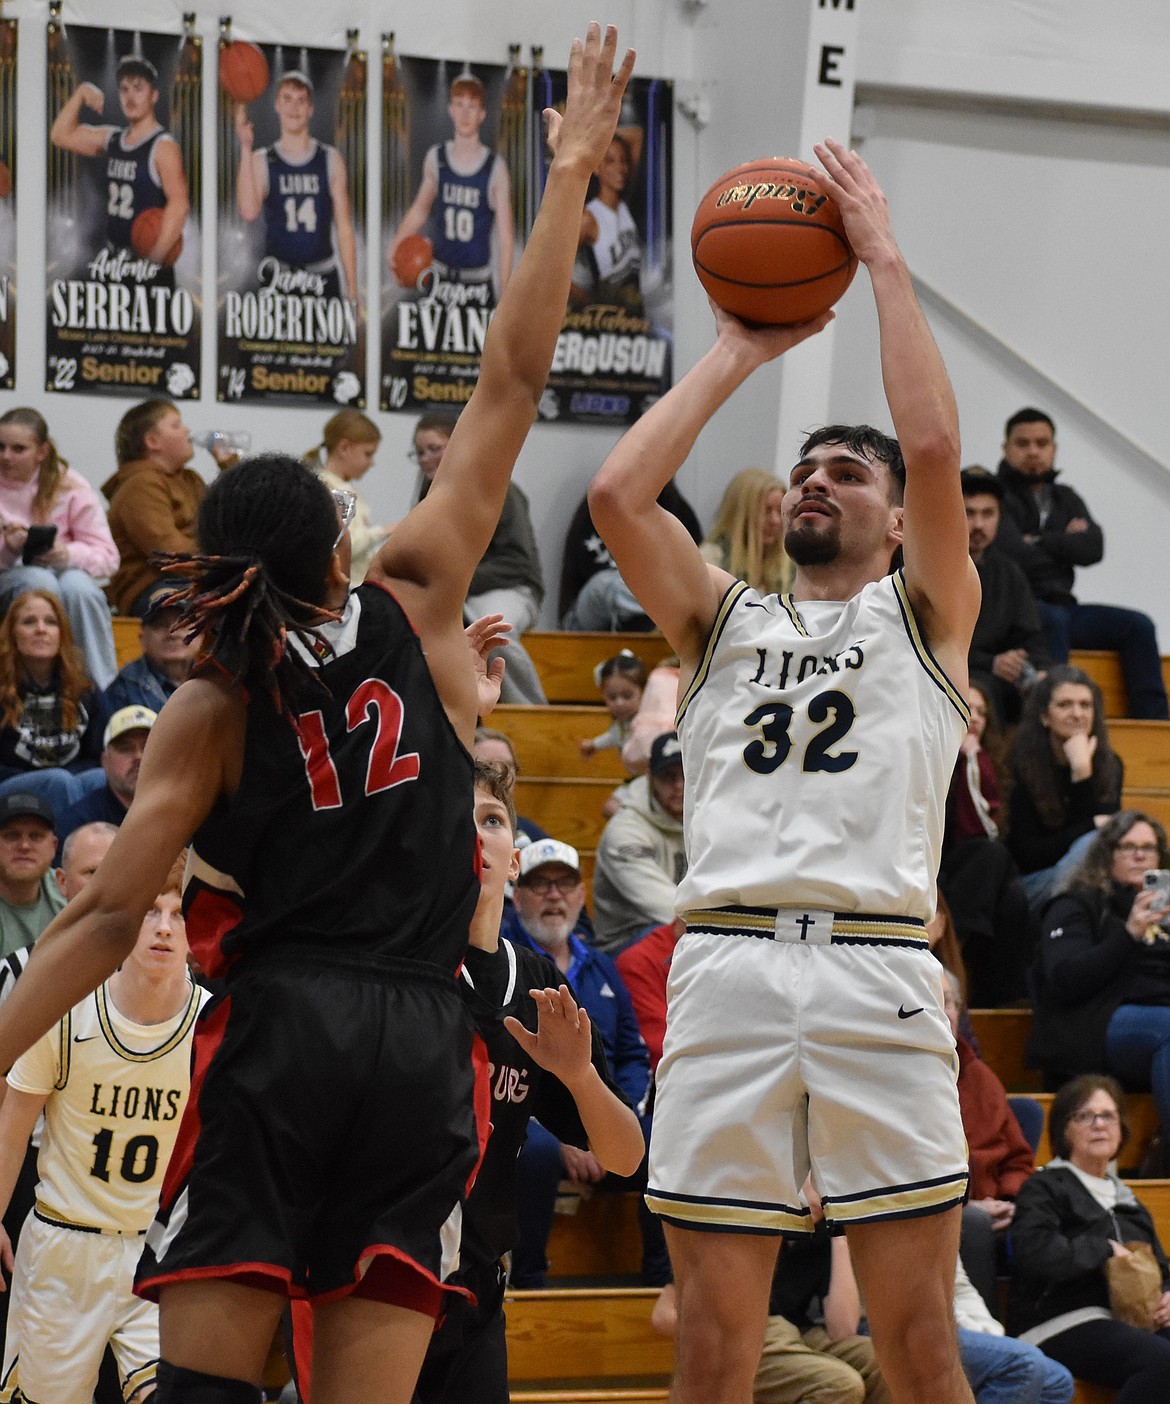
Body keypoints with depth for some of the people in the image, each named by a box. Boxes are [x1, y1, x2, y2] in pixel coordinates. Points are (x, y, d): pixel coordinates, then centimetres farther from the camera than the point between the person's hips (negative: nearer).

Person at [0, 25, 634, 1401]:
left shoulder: (207, 715, 0)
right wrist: (568, 175, 10)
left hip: (277, 1033, -2)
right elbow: (512, 379, 5)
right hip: (422, 1042, 2)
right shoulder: (415, 606, 2)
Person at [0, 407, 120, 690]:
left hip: (63, 570, 1)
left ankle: (105, 690, -32)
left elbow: (107, 556, -5)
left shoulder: (69, 486, -2)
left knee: (78, 587, -36)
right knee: (39, 581, -36)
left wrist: (69, 555, -25)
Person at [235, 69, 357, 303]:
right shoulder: (262, 161, 5)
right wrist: (246, 149, -16)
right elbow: (248, 212, -14)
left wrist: (352, 290, 3)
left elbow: (344, 228, 8)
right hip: (278, 278, -1)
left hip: (323, 277, 1)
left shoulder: (331, 160, 8)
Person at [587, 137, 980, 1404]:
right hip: (728, 967, 2)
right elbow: (617, 493, 7)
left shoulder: (924, 616, 15)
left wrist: (884, 261, 4)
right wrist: (737, 353, 15)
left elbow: (936, 451, -2)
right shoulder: (724, 621, 22)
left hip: (877, 971, -2)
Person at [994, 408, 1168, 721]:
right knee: (1053, 620, -38)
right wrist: (1065, 543, 0)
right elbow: (1016, 554, -17)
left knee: (1136, 625, -10)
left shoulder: (1065, 499, 20)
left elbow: (1093, 548, 2)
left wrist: (1039, 542, -6)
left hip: (1058, 605, 7)